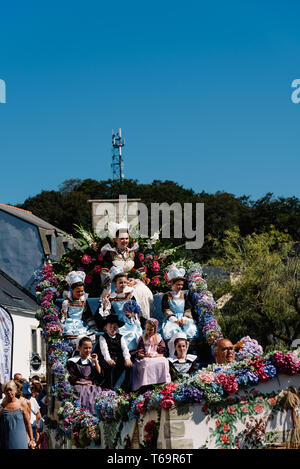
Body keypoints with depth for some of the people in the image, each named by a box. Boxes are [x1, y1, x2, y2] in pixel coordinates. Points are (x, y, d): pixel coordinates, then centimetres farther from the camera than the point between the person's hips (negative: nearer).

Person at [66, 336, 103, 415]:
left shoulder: (93, 361, 18)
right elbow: (71, 379, 2)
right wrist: (82, 383, -8)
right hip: (79, 386, -3)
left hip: (93, 387, 3)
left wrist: (95, 362, 2)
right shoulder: (73, 362, 7)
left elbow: (100, 375, 7)